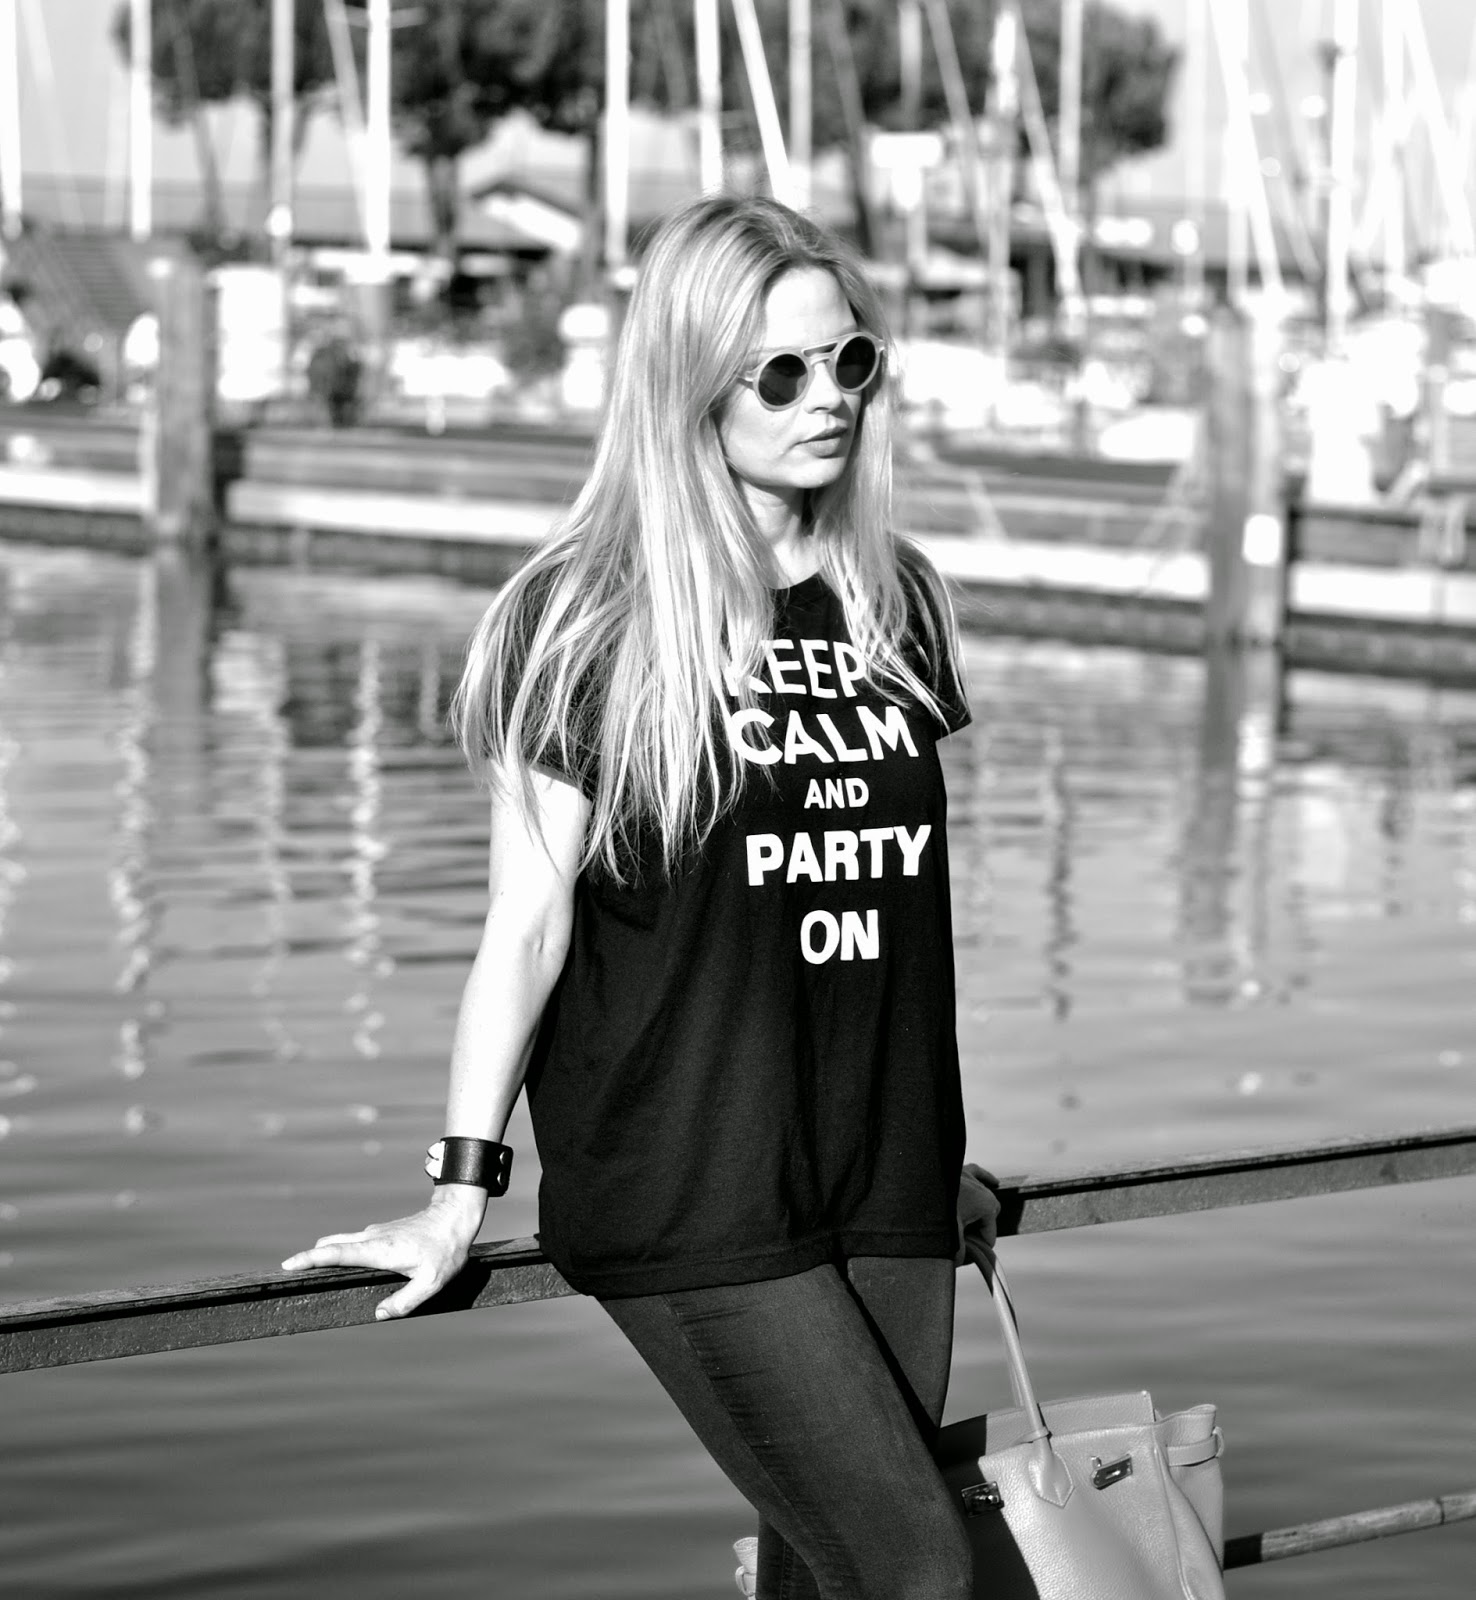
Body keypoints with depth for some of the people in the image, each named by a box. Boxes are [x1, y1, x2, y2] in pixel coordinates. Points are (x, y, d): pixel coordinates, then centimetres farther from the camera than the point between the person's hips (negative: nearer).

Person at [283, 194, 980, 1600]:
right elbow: (529, 919, -4)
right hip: (689, 1191, -5)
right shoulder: (588, 620, -5)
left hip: (882, 1172, 5)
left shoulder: (894, 599, 11)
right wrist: (462, 1190, -4)